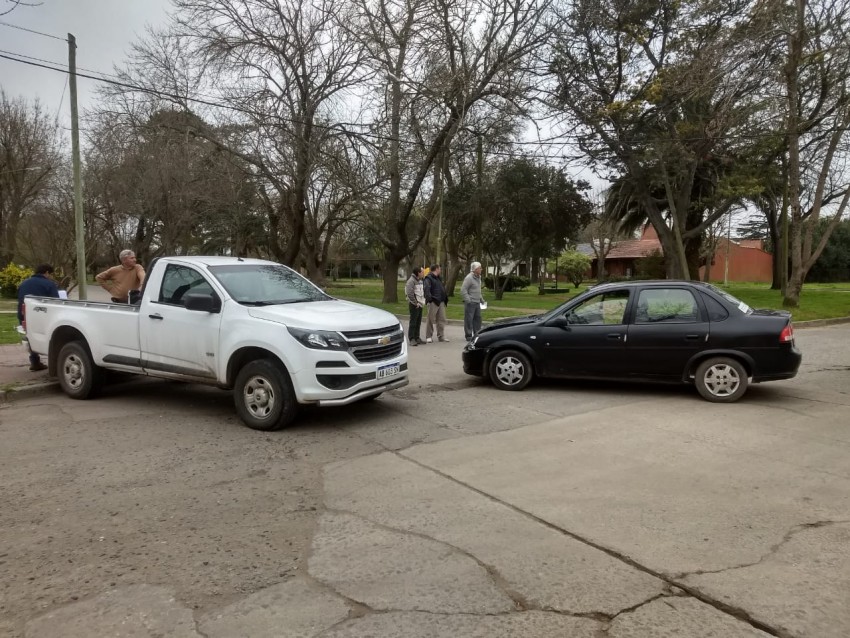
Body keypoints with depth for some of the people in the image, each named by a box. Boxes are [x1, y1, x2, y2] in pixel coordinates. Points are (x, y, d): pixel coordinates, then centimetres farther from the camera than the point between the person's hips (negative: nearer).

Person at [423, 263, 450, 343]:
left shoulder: (439, 278, 21)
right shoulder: (428, 278, -8)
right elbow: (426, 289, -21)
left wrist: (446, 296, 16)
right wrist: (429, 299, -29)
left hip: (441, 302, 9)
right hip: (433, 302, -8)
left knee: (442, 320, 9)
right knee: (431, 320, -2)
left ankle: (441, 336, 17)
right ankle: (428, 337, 5)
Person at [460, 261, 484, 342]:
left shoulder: (478, 277, 15)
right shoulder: (469, 278, -14)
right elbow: (463, 290, -18)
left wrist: (481, 298, 18)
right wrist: (468, 301, -21)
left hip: (477, 302, 9)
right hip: (470, 302, -9)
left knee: (478, 318, 11)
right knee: (469, 319, -3)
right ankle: (469, 336, 2)